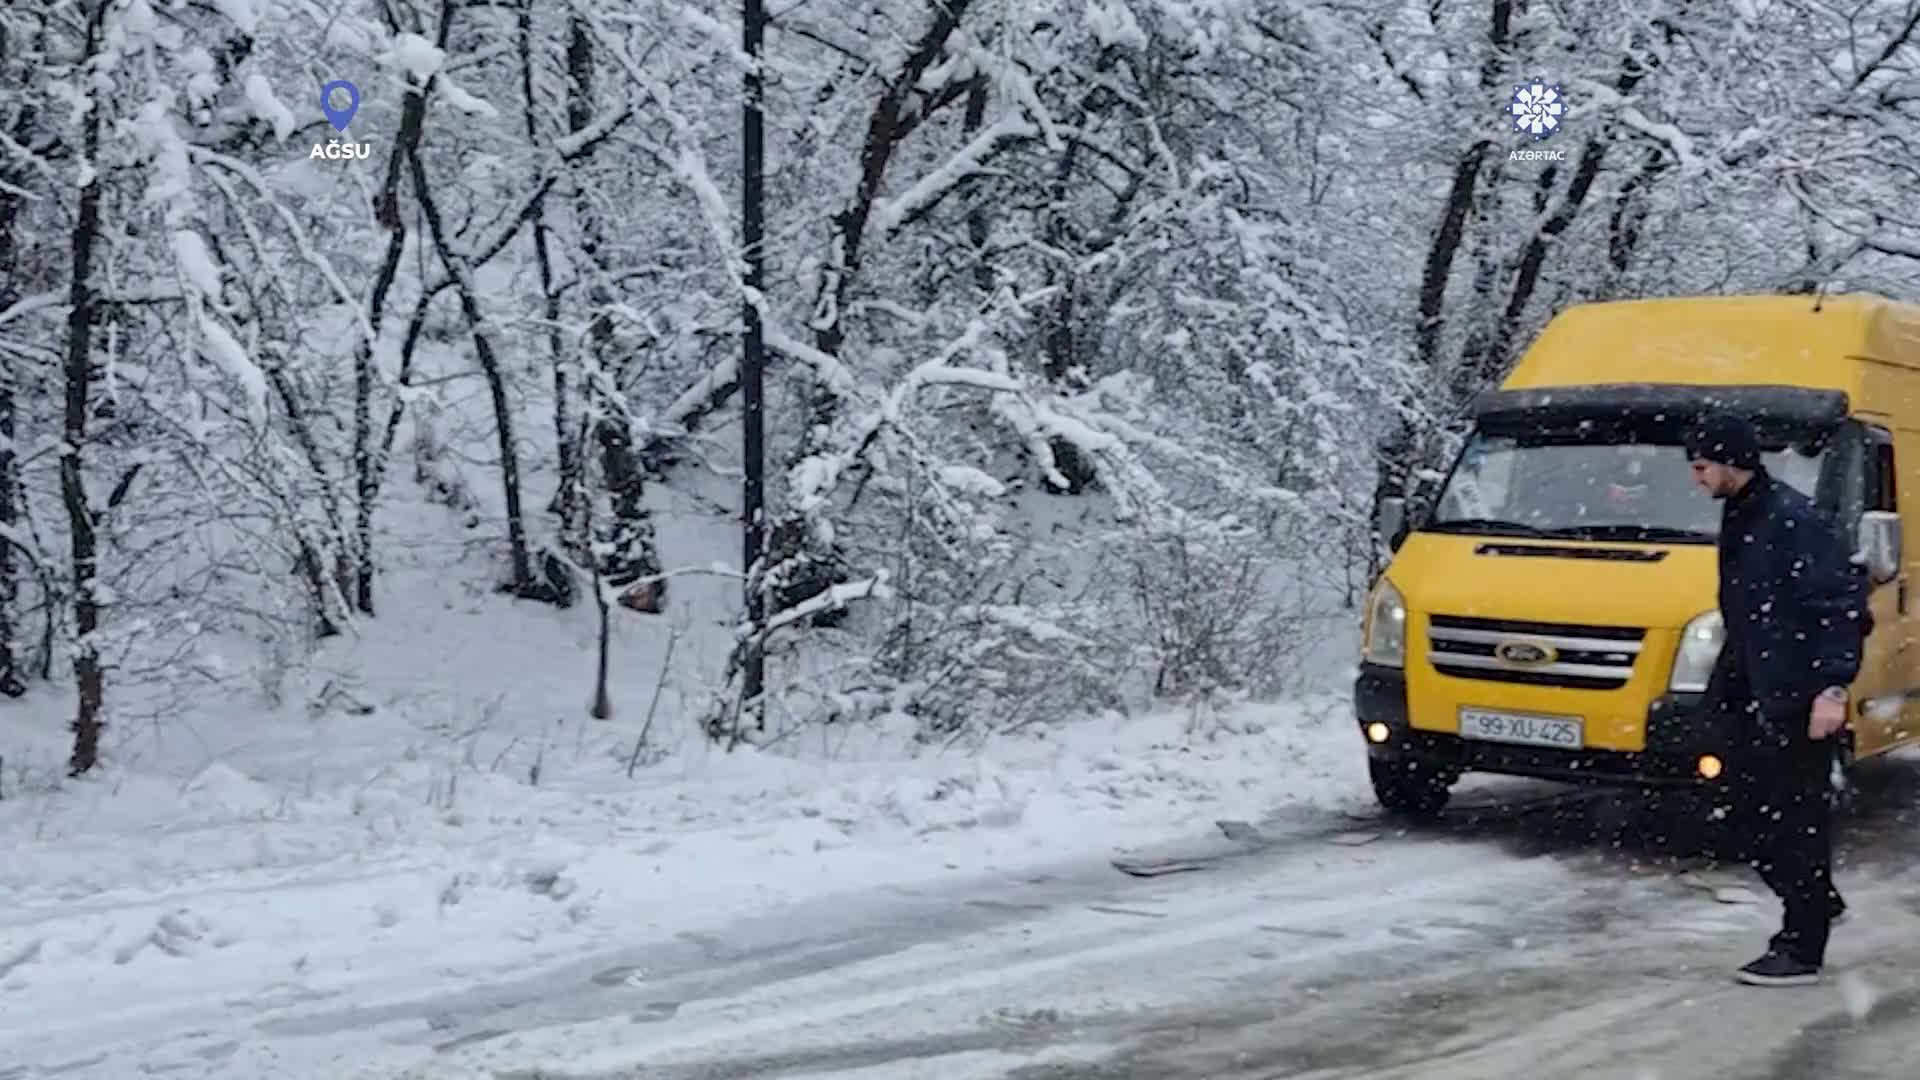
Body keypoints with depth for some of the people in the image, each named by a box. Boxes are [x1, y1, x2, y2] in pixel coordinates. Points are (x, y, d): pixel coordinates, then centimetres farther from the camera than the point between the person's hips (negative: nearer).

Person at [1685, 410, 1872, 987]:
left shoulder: (1794, 520, -16)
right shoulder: (1739, 519, 13)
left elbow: (1842, 605, -20)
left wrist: (1831, 687, -25)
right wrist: (1724, 680, 21)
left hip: (1800, 699, -9)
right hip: (1757, 695, 9)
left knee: (1795, 816, -3)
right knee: (1755, 805, 14)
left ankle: (1802, 949, 4)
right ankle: (1816, 903, 32)